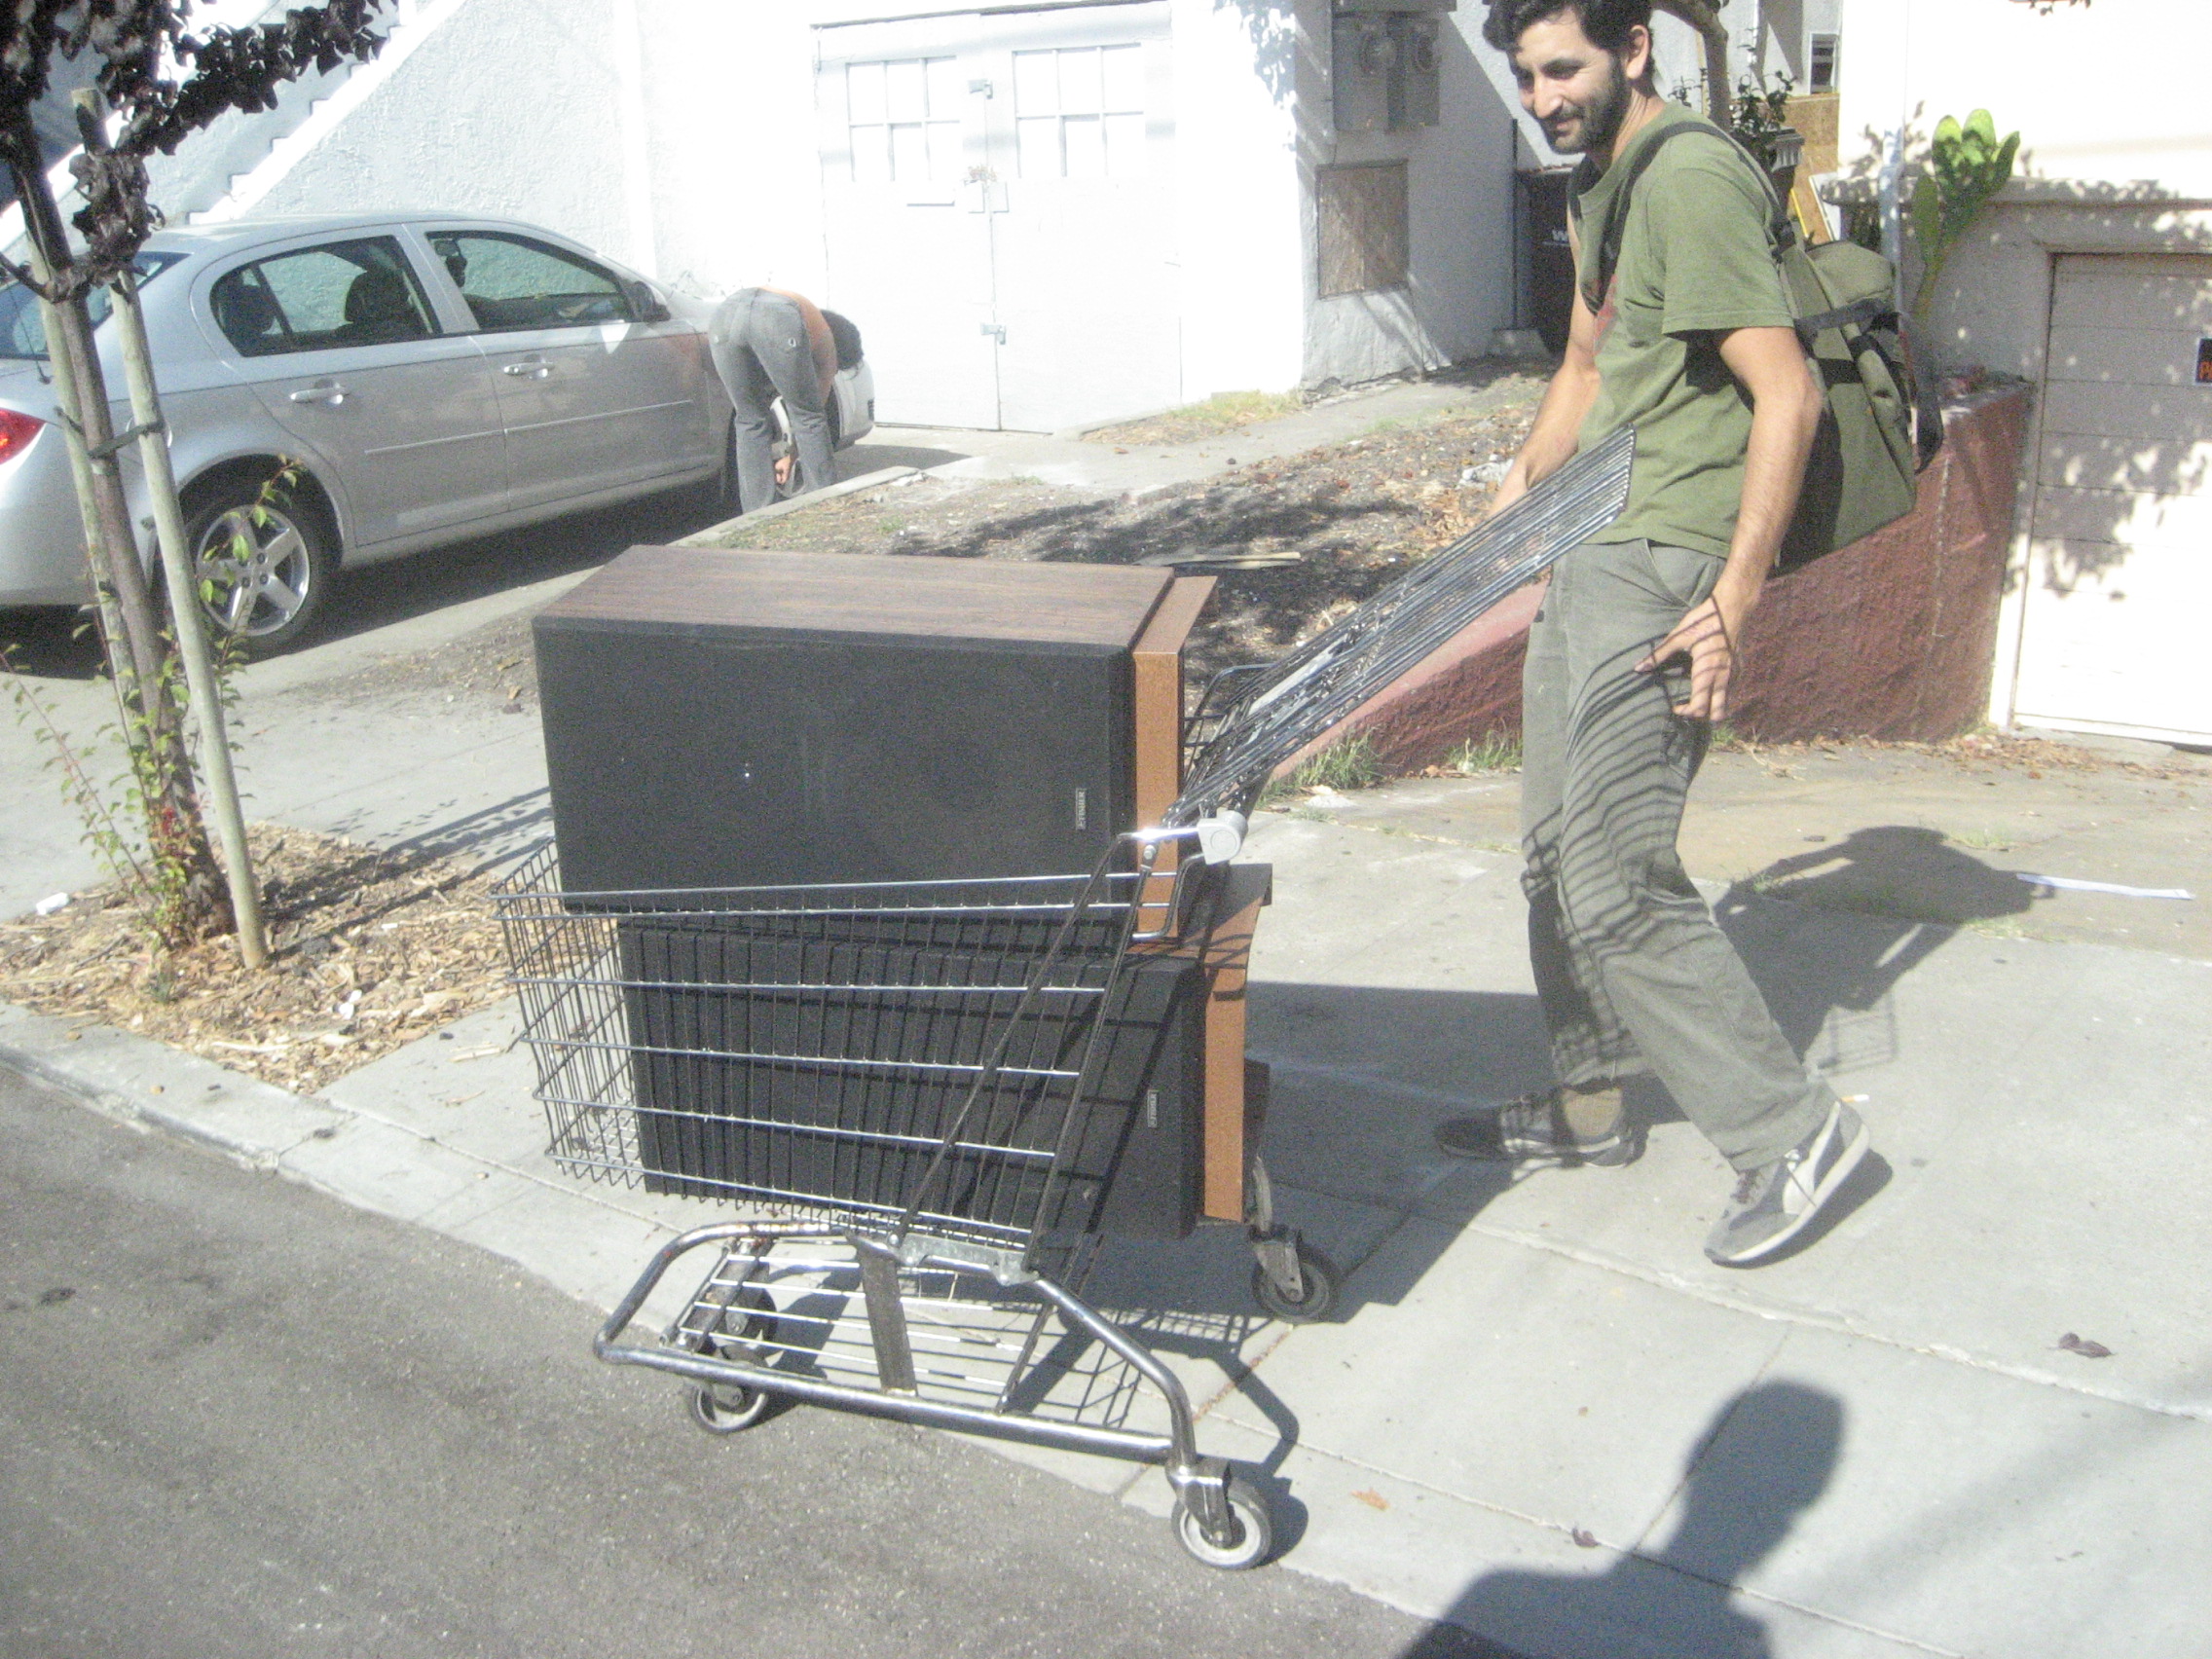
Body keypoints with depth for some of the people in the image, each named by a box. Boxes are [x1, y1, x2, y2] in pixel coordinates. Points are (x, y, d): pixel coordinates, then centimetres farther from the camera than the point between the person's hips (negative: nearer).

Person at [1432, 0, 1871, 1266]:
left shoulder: (1692, 177, -14)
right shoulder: (1603, 185, 17)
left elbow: (1788, 391, -20)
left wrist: (1737, 595, -23)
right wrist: (1521, 488, 20)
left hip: (1668, 567, -10)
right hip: (1595, 554, 10)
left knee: (1615, 880, -11)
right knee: (1559, 852, 15)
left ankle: (1792, 1132, 3)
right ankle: (1590, 1104, 30)